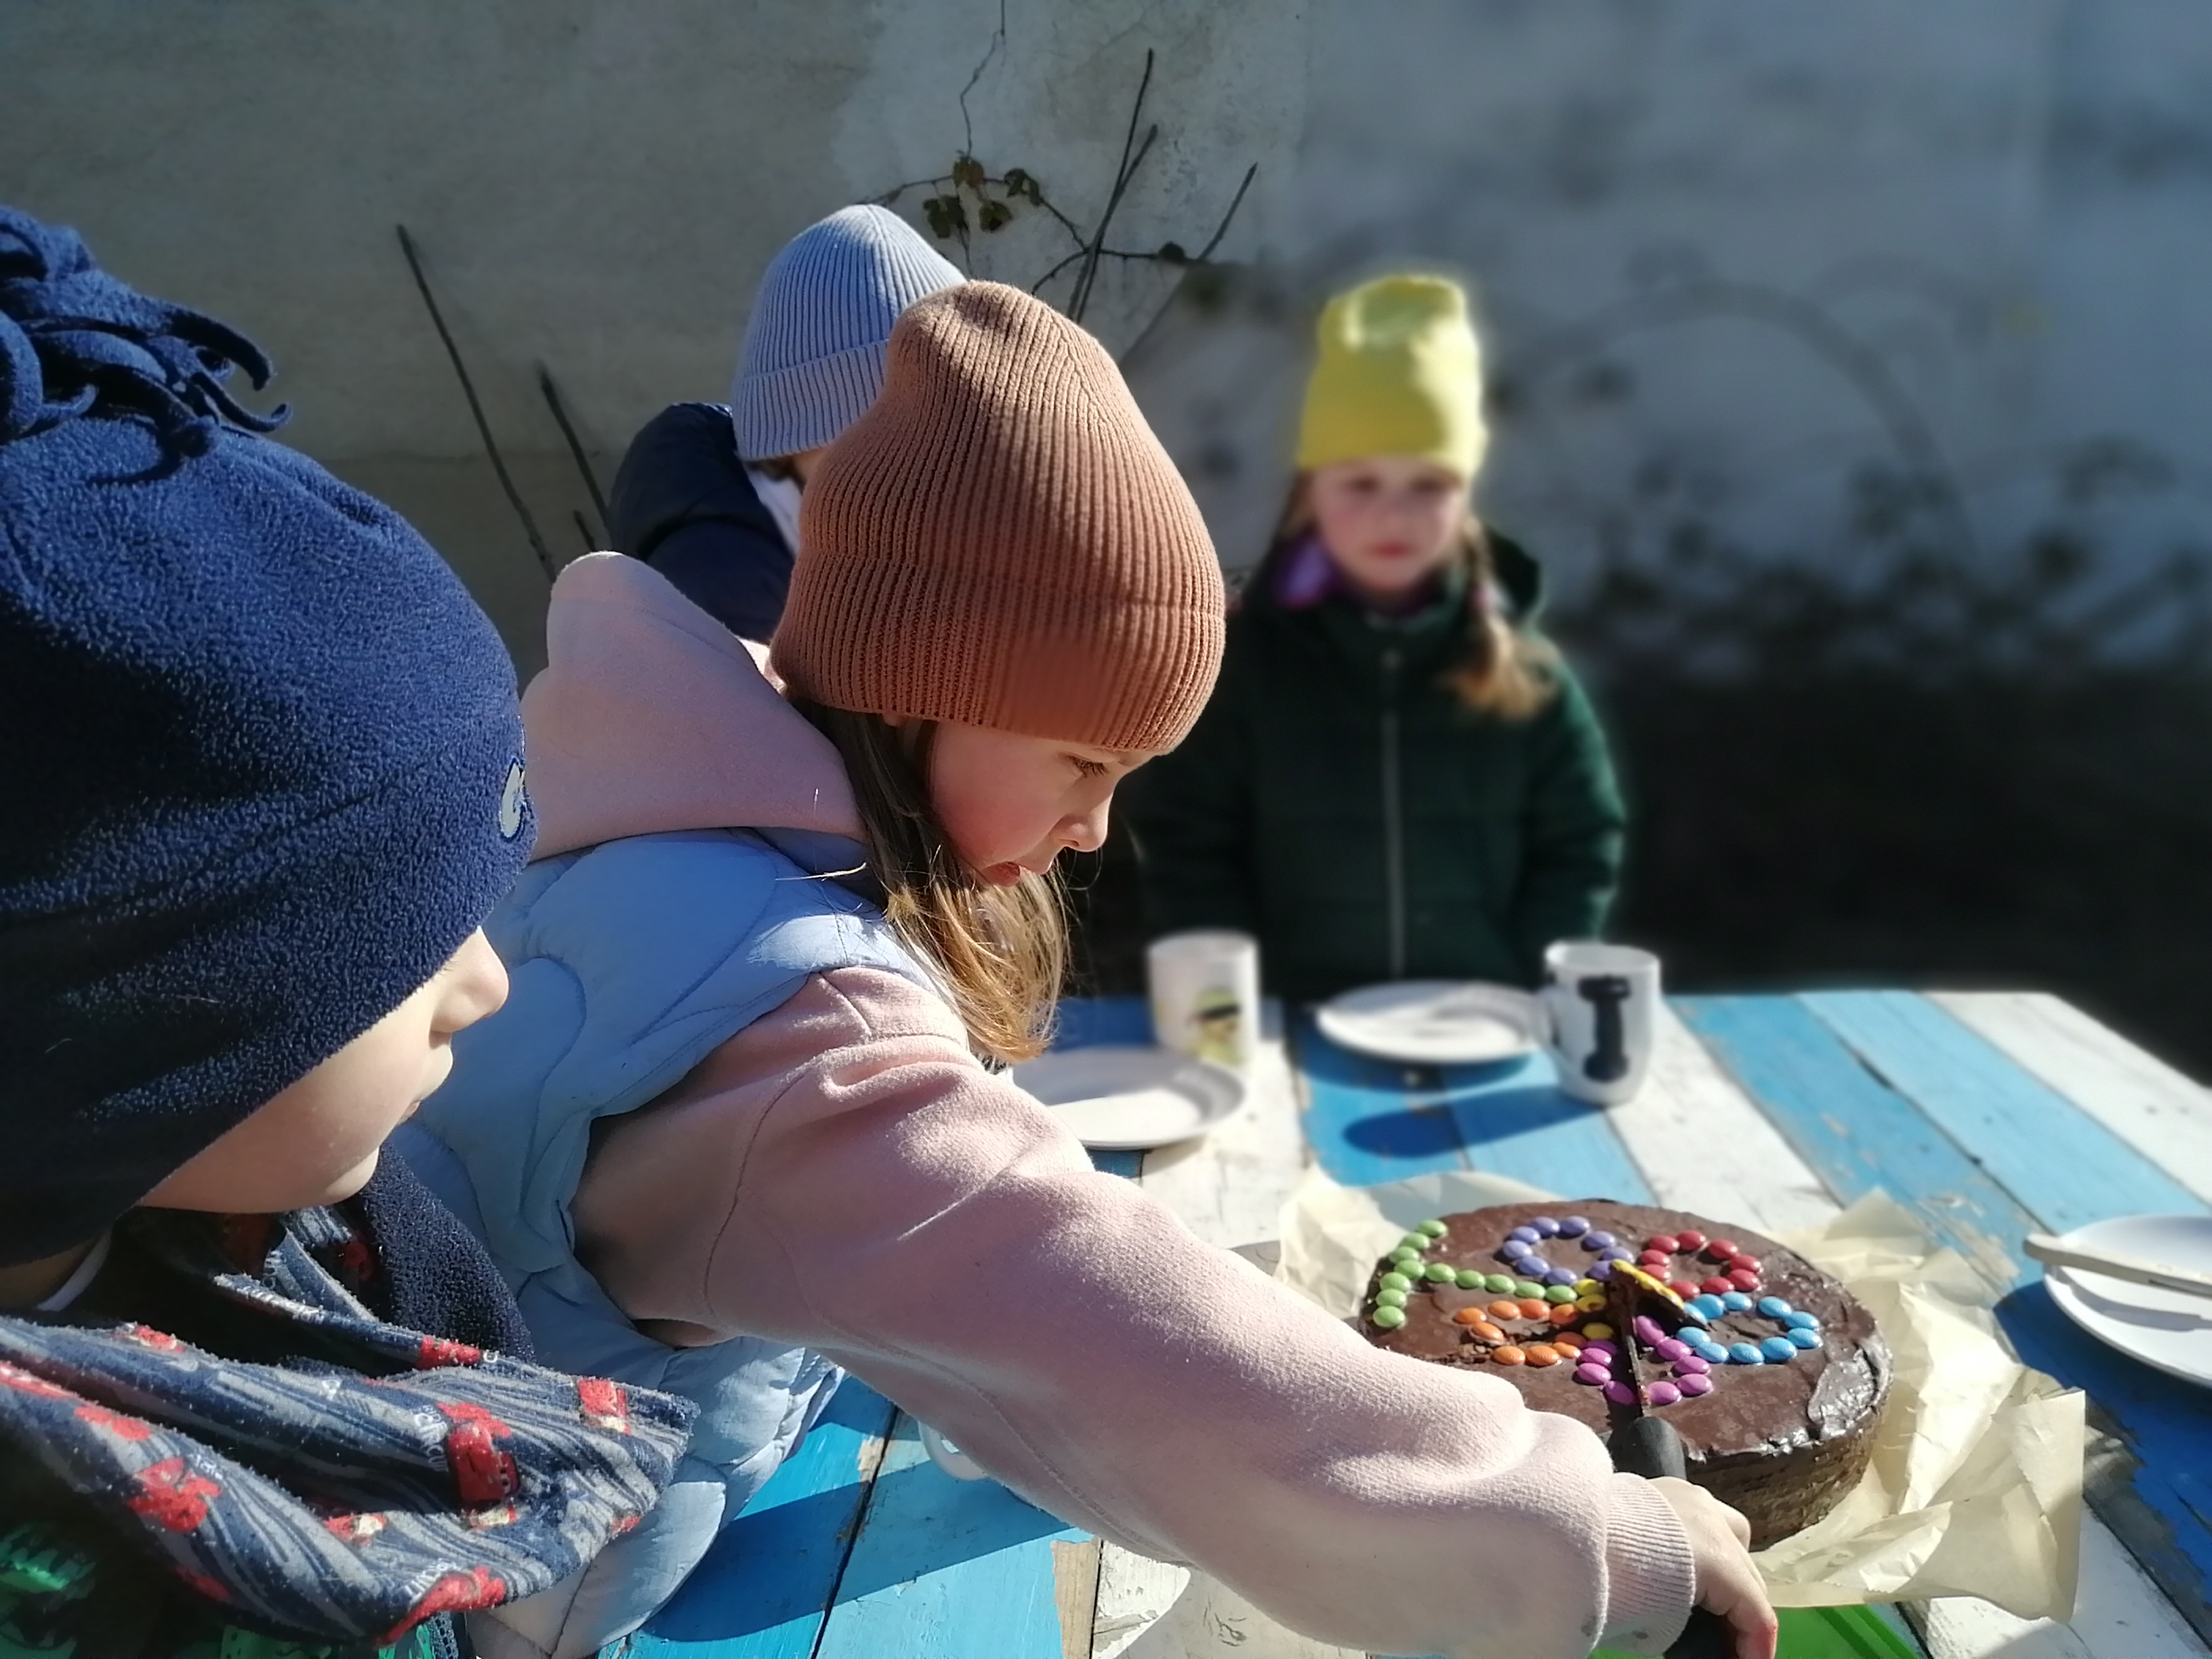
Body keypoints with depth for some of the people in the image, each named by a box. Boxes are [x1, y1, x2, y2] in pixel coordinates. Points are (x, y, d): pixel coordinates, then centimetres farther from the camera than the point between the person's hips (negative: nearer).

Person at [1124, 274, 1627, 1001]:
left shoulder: (1523, 675, 0)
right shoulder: (1240, 660, -3)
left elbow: (1581, 847, 5)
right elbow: (1184, 850, -1)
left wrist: (1519, 998, -5)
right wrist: (1254, 1015, -8)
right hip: (1299, 1032, -1)